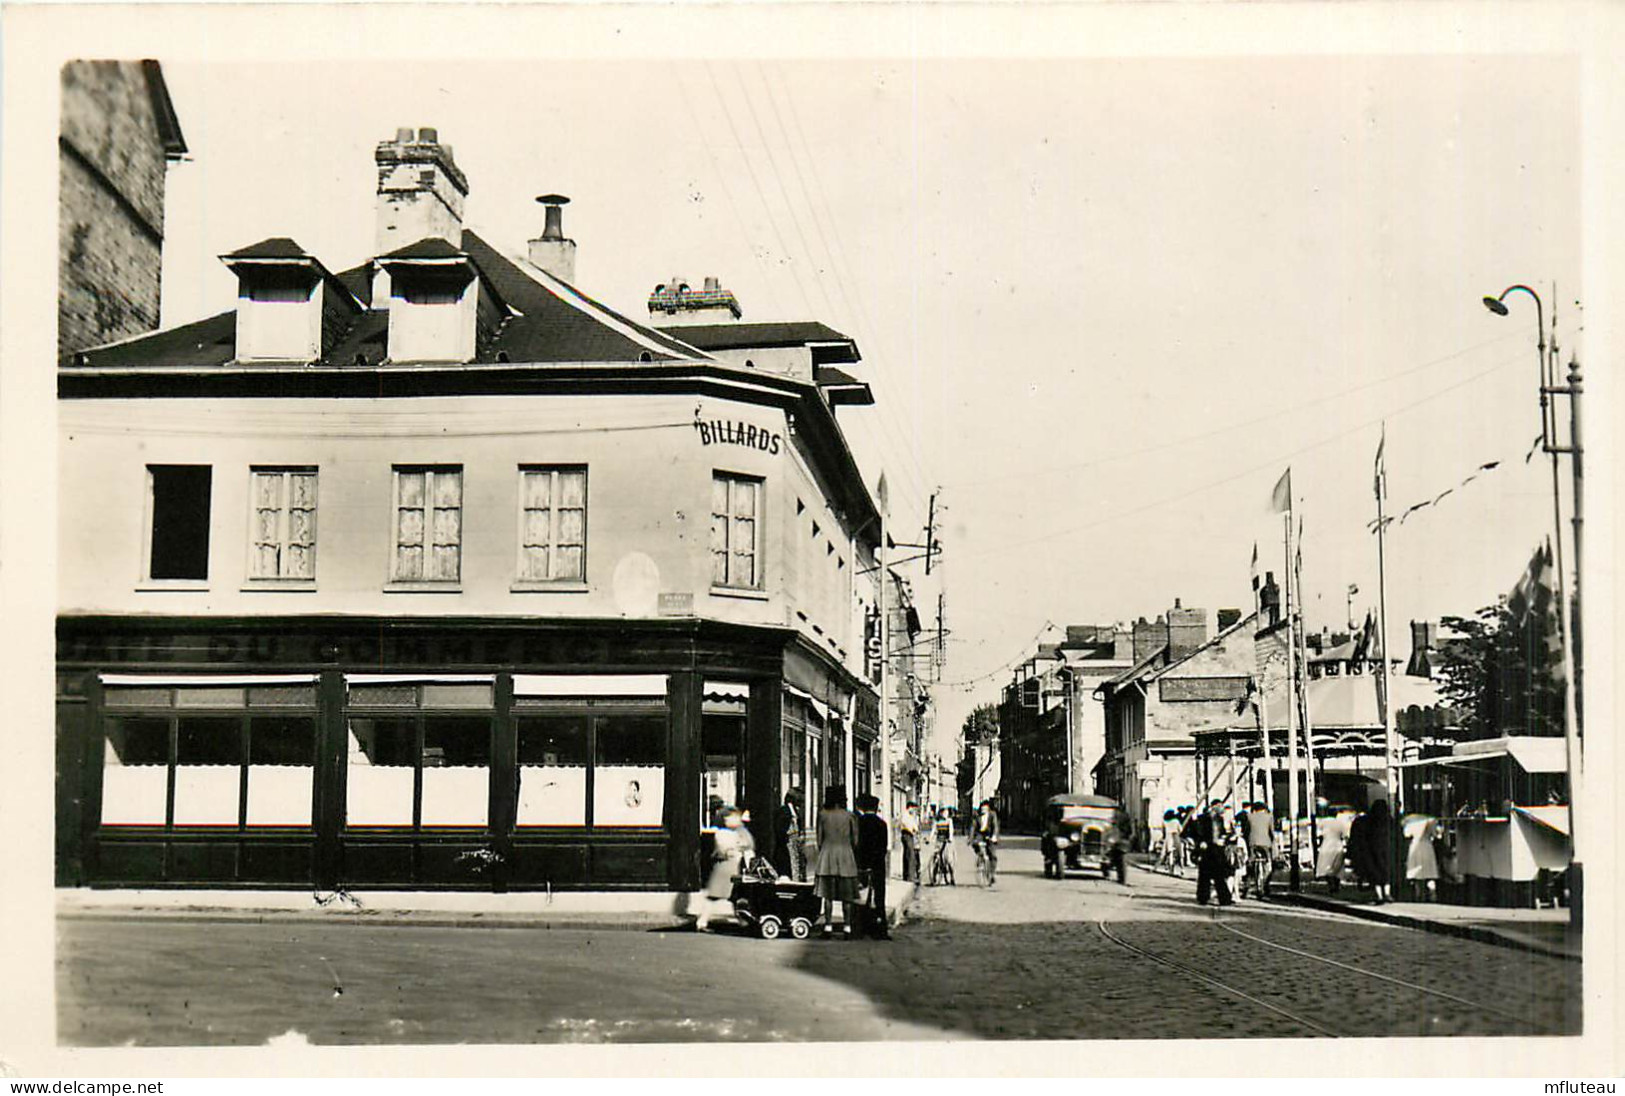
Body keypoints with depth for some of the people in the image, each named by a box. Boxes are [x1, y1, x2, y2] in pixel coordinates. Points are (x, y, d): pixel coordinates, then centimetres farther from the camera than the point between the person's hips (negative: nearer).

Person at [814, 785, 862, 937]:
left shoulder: (822, 815, 1)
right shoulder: (850, 816, 0)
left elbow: (819, 839, 3)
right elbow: (855, 840, 2)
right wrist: (855, 858, 16)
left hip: (827, 853, 0)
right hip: (846, 854, 0)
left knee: (828, 894, 3)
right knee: (846, 895, 3)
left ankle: (828, 926, -2)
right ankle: (847, 926, 1)